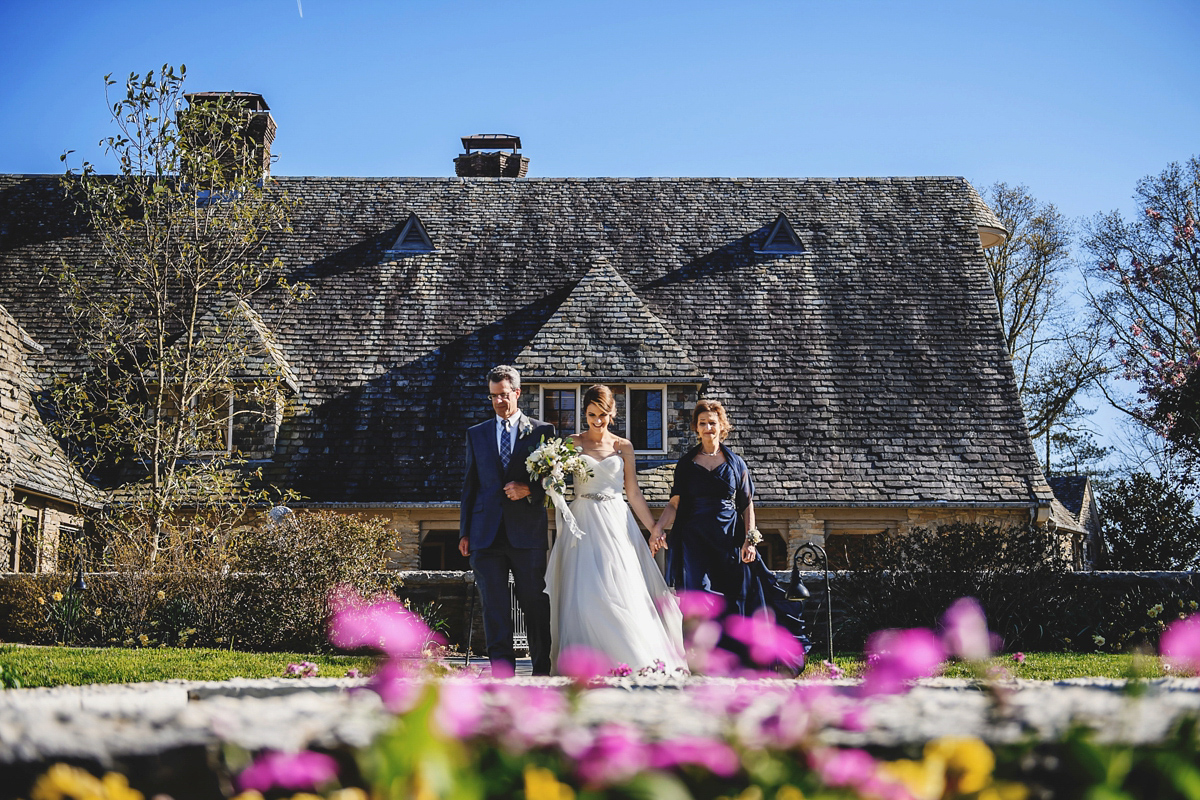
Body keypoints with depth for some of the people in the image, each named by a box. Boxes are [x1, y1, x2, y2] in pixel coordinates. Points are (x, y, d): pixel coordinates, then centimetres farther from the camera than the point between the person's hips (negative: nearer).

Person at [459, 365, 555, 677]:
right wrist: (464, 532, 9)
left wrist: (529, 490, -13)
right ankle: (502, 673, 1)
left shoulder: (541, 431, 8)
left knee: (535, 603, 2)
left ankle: (542, 671, 10)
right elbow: (469, 484, 15)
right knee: (494, 606, -1)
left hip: (527, 531, -2)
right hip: (486, 532, 2)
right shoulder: (476, 434, 15)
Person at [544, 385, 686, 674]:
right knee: (585, 591, -8)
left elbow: (633, 493, 11)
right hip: (584, 523, -1)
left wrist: (655, 528, 7)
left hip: (616, 523, 1)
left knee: (622, 590, -6)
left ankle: (629, 658, -1)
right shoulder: (573, 443, 7)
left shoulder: (623, 447, 10)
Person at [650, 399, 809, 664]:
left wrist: (750, 539, -3)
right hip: (694, 538, 0)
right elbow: (675, 504, 4)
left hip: (729, 537, 0)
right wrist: (657, 528, -12)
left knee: (736, 596, -2)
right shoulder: (686, 464, 10)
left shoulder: (735, 463, 11)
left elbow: (747, 505, 9)